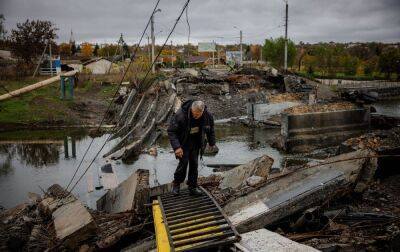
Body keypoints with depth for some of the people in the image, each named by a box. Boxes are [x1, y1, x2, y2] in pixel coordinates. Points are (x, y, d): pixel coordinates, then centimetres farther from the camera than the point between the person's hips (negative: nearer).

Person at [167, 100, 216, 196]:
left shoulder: (207, 115, -16)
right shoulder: (180, 115, -30)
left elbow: (210, 128, 5)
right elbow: (171, 131, -24)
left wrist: (212, 143, 12)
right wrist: (176, 147, -31)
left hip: (196, 142, 4)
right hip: (183, 142, -3)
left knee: (194, 163, 3)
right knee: (184, 162, -10)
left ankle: (192, 188, 15)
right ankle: (176, 184, 14)